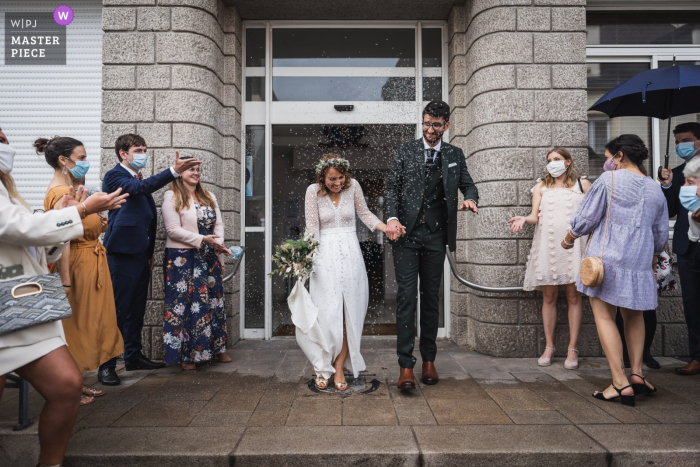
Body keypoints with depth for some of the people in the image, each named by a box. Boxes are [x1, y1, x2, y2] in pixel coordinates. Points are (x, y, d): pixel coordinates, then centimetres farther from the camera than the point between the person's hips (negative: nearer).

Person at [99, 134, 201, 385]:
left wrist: (149, 252, 22)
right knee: (117, 311, -5)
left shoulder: (139, 179, 19)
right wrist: (174, 171, -38)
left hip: (140, 254, 9)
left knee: (136, 310, 15)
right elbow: (139, 188, -27)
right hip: (122, 254, -8)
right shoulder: (114, 176, -6)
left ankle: (134, 357, 26)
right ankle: (106, 365, 4)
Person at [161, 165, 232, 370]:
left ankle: (217, 348, 21)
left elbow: (219, 224, 12)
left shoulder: (209, 197, 15)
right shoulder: (172, 197, -4)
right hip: (182, 258, -5)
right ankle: (186, 354, 8)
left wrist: (218, 244, -7)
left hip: (208, 258, 6)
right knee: (184, 302, -2)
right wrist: (203, 239, -18)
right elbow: (173, 229, -12)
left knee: (213, 299, 9)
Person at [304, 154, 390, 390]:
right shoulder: (313, 191, -2)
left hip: (350, 253, 2)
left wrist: (387, 228, 1)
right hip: (325, 254, -2)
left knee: (349, 312, -1)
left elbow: (364, 214, 13)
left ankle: (339, 367, 10)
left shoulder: (353, 186, 3)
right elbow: (312, 227, -3)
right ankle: (324, 369, 9)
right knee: (327, 313, -6)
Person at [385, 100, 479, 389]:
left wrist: (470, 199, -7)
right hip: (406, 234, -2)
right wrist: (392, 218, -12)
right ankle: (406, 366, -3)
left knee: (431, 298, 9)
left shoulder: (455, 155, 13)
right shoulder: (406, 151, 8)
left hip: (436, 236, 2)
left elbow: (468, 184, 18)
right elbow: (392, 187, 4)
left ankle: (429, 360, 21)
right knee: (406, 297, -7)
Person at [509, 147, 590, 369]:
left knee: (573, 295, -3)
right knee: (548, 296, 2)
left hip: (573, 243, -1)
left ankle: (572, 349, 4)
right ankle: (549, 347, 11)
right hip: (547, 245, 1)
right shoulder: (541, 187, 15)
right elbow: (535, 216, 6)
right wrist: (524, 219, -15)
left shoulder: (582, 185, 13)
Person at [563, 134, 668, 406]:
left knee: (604, 316, -2)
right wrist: (652, 257, 37)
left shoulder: (609, 180, -6)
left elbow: (586, 218, -6)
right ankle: (637, 373, 17)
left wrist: (569, 239, 12)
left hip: (608, 257, -6)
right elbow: (661, 233, 20)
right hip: (639, 261, 6)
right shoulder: (655, 189, 12)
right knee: (633, 315, 21)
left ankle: (621, 383, -5)